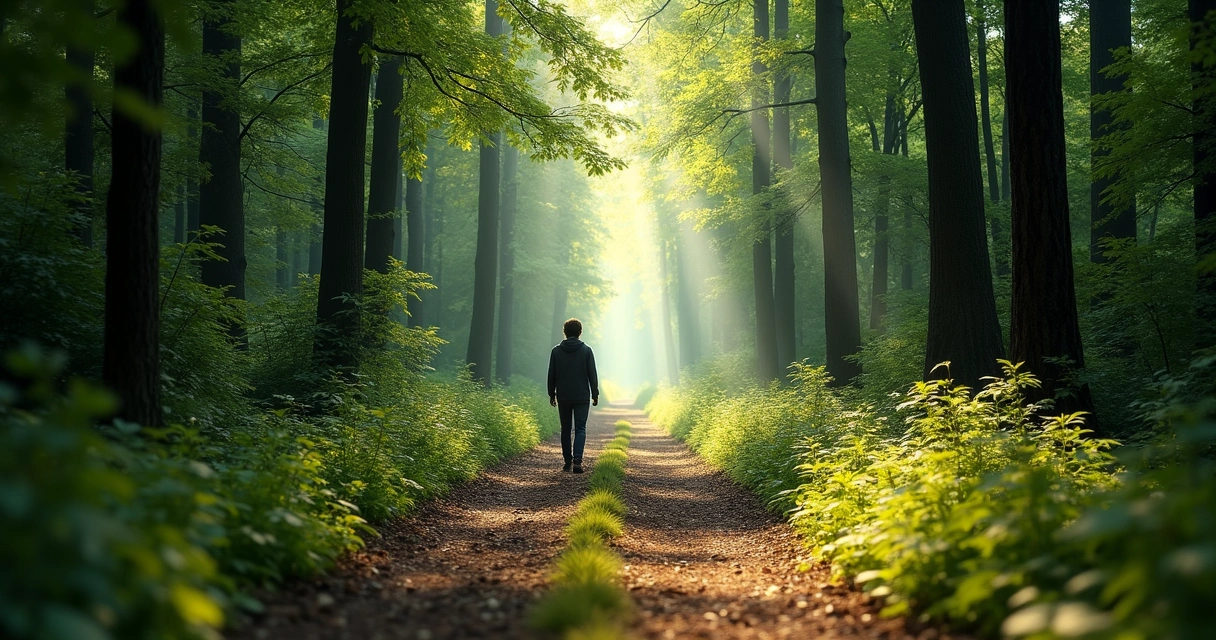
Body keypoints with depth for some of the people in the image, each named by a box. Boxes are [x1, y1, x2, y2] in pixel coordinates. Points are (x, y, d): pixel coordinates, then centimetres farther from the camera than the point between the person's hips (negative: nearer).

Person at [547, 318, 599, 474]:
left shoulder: (556, 351, 0)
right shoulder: (586, 350, -4)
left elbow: (551, 375, 4)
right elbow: (592, 374, -4)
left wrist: (551, 394, 13)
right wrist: (595, 394, 3)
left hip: (563, 397, 2)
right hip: (582, 397, -2)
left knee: (566, 429, 11)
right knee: (580, 429, -1)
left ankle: (567, 461, 15)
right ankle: (577, 460, -17)